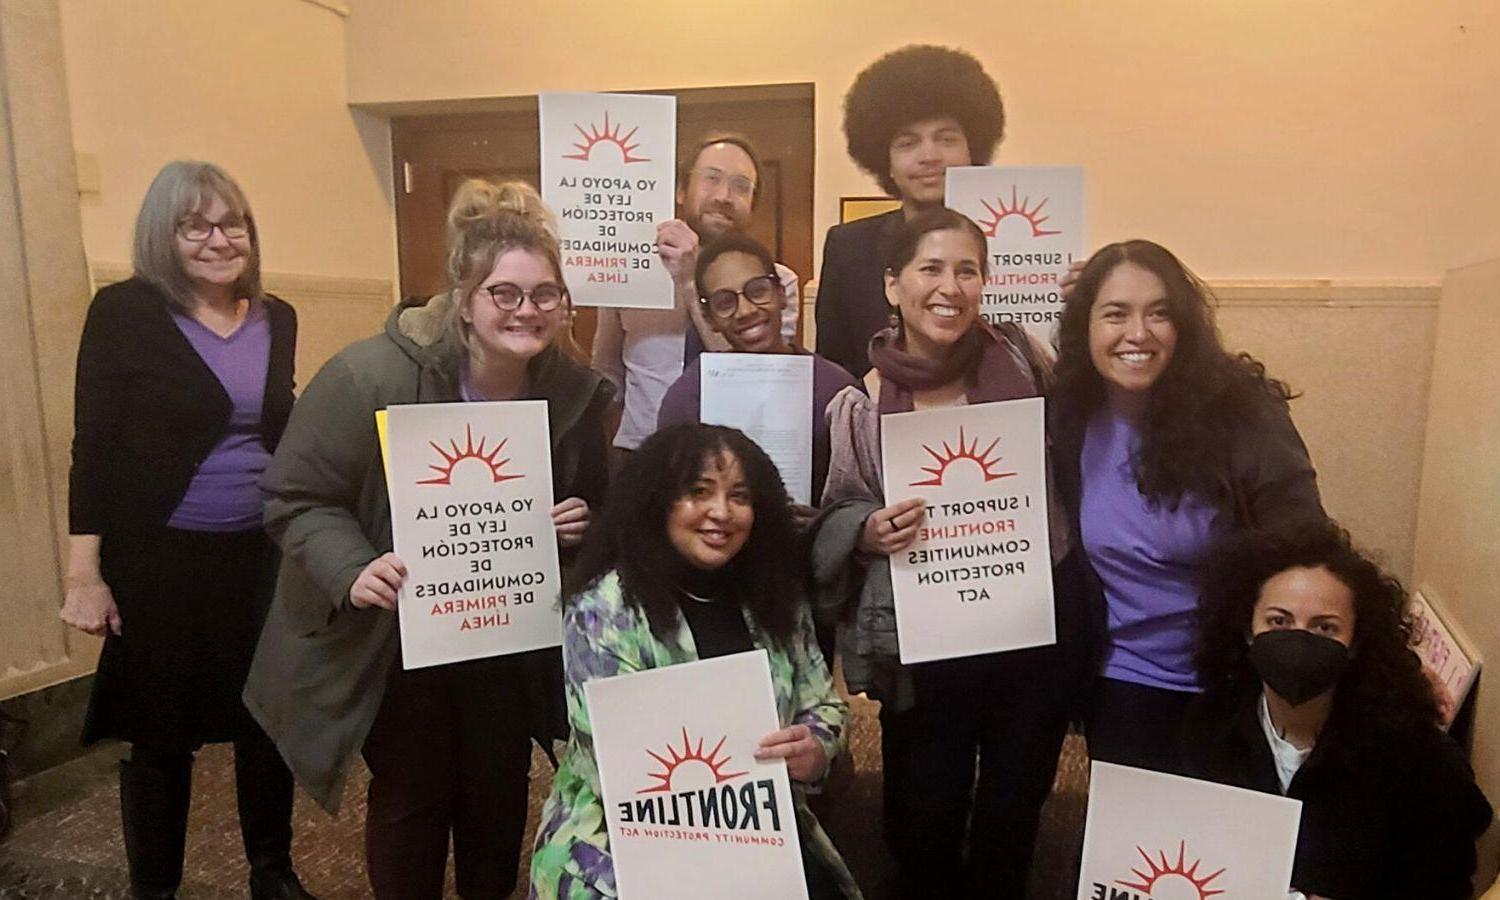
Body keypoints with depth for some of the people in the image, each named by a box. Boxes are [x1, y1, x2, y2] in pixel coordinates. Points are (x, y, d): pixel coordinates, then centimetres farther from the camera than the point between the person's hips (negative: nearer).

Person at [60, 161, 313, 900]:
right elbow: (94, 448, -7)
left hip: (264, 553, 4)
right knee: (161, 732, 10)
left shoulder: (276, 318, 5)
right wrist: (85, 574, -10)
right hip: (159, 561, -3)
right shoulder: (124, 312, -7)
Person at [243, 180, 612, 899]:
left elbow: (592, 517, 7)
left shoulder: (574, 392, -8)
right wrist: (352, 570, -30)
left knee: (498, 795, 19)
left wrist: (579, 530, -15)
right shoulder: (371, 375, -22)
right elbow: (297, 498, -14)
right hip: (394, 637, -3)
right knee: (411, 801, 14)